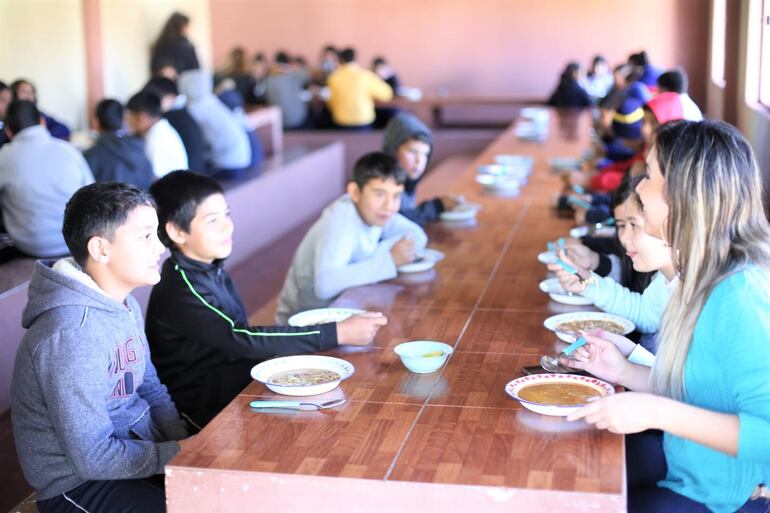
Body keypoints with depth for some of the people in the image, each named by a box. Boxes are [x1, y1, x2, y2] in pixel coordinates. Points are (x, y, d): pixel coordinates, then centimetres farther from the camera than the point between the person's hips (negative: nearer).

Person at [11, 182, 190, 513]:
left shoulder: (126, 306, 3)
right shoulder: (71, 335, -25)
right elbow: (93, 457, -24)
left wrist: (186, 445, -2)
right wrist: (179, 453, -15)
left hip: (138, 445, 8)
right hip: (80, 482, -8)